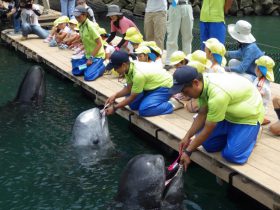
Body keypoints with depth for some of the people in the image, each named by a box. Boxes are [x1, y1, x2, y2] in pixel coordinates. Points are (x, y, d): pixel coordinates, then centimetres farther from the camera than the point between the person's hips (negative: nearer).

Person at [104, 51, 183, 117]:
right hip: (153, 85, 9)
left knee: (143, 110, -24)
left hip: (164, 87, -9)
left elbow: (132, 97, -22)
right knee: (133, 105, 3)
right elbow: (129, 88, 2)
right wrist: (115, 96, -13)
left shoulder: (138, 74, -34)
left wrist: (114, 107, -16)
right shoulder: (129, 67, -10)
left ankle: (173, 104, -11)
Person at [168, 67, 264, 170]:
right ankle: (234, 132, 18)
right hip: (230, 112, 7)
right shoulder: (204, 82, -16)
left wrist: (188, 152, -21)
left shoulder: (218, 94, -39)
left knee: (231, 155, -19)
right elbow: (202, 115, -4)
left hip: (249, 115, -7)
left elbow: (208, 130, -29)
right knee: (207, 143, -2)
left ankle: (251, 134, 7)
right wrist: (187, 137, -11)